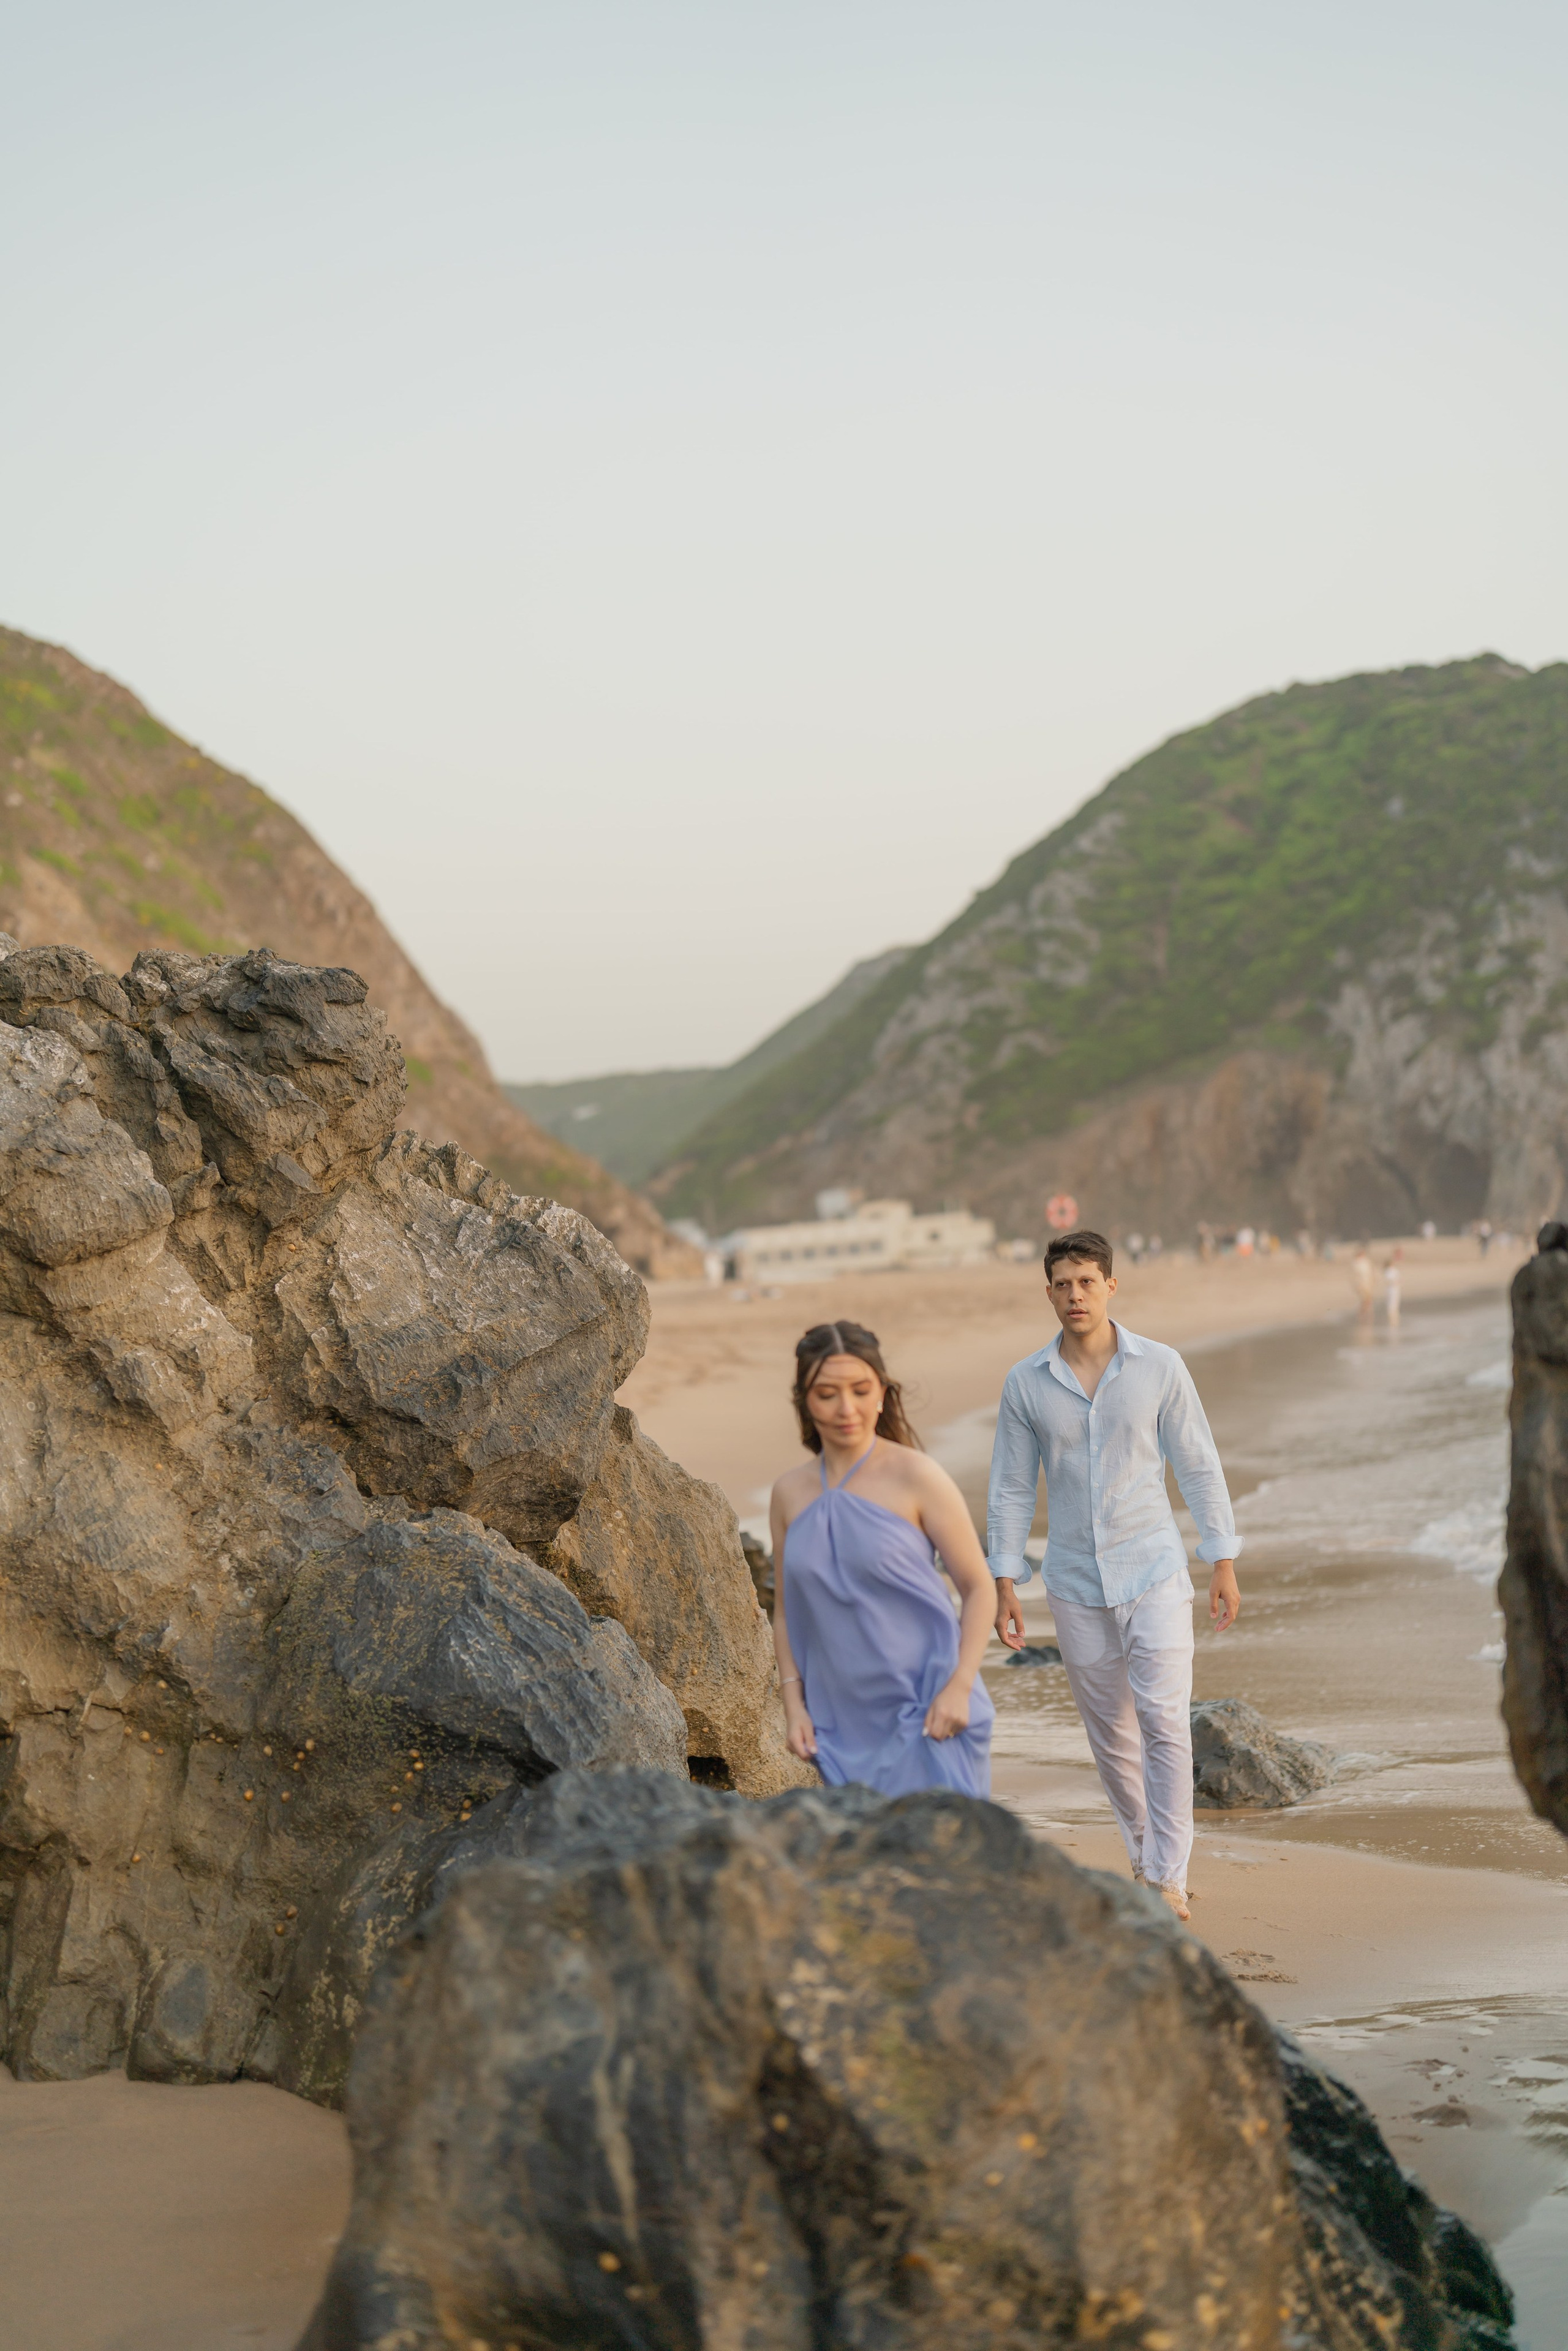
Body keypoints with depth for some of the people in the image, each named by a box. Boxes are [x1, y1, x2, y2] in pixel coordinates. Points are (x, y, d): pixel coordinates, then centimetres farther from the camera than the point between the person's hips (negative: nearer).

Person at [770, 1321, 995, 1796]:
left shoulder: (916, 1479, -6)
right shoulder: (791, 1493, 7)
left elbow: (979, 1588, -4)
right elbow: (786, 1610, 16)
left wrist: (959, 1687, -14)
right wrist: (793, 1702, 5)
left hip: (928, 1716, -4)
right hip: (843, 1727, 4)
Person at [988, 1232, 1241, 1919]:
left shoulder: (1160, 1367, -4)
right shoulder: (1026, 1383, -1)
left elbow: (1199, 1466, 1)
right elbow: (1011, 1488, 5)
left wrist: (1224, 1564, -1)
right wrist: (1004, 1586, 2)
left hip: (1154, 1575, -2)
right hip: (1076, 1585, 2)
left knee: (1164, 1724, -11)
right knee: (1111, 1734, 11)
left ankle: (1168, 1879, -6)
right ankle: (1146, 1858, 28)